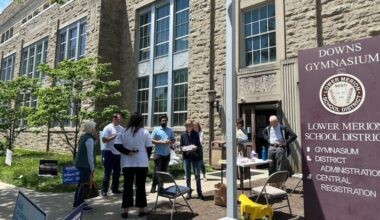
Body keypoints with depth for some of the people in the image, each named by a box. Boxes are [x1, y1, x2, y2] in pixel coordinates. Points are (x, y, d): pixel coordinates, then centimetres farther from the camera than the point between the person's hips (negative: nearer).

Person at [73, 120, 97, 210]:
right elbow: (90, 155, -18)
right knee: (84, 183, -1)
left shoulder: (83, 137, 11)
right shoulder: (90, 139, -17)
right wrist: (92, 168, -12)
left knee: (81, 182, 18)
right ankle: (79, 204, 7)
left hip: (79, 163, 10)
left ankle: (77, 202, 29)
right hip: (85, 165, -10)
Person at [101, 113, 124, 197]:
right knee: (107, 172, -2)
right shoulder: (108, 128, -7)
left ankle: (115, 188, 25)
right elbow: (104, 140, -14)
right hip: (110, 153, -6)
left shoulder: (122, 128, 9)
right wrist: (113, 136, -22)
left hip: (118, 153, 6)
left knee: (117, 172, 13)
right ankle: (104, 190, 6)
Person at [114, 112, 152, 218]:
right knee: (141, 186, 7)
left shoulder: (124, 132, 1)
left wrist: (127, 152, -6)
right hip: (142, 163, -1)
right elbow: (149, 148, -2)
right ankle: (142, 210, 14)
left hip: (127, 163, 1)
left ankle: (125, 210, 12)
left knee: (127, 186, 9)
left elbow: (117, 145, -6)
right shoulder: (145, 132, -4)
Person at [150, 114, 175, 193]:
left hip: (167, 154, 4)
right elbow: (152, 141, -6)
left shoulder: (170, 130, 11)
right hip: (158, 153, -4)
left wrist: (170, 142, -10)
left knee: (164, 171, 10)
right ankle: (154, 186, 6)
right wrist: (161, 142, -16)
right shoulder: (156, 130, -1)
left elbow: (173, 140, 13)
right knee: (157, 170, -4)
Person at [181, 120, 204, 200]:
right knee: (187, 175, 6)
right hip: (187, 156, 1)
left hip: (196, 156, -1)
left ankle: (199, 192, 10)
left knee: (197, 175, 2)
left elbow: (199, 145, 2)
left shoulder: (196, 134, 1)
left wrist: (195, 148, -18)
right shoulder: (183, 135, 4)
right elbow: (181, 146, 6)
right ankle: (189, 192, 18)